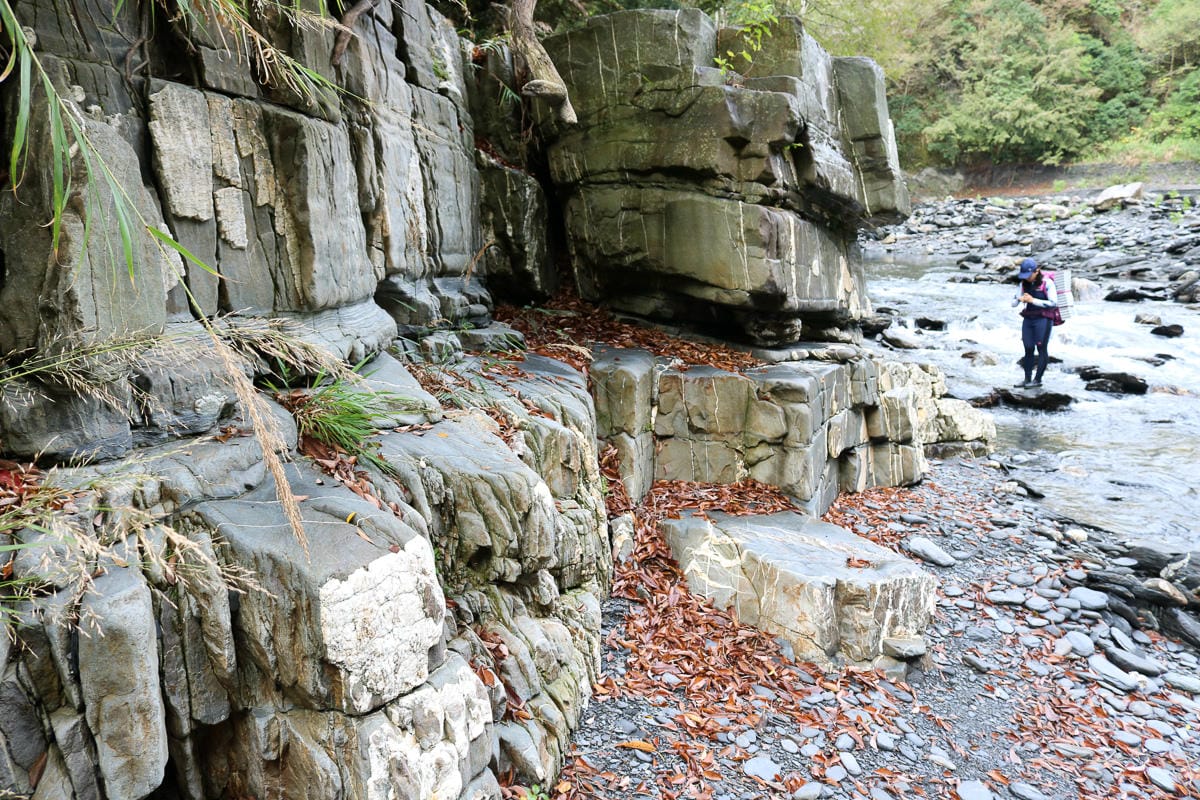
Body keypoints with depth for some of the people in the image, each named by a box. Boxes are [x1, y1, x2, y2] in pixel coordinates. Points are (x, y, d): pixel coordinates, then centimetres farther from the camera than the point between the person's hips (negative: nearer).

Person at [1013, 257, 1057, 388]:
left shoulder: (1047, 283, -8)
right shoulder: (1024, 283, 7)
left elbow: (1053, 303, -13)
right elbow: (1014, 302, 11)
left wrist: (1033, 300, -16)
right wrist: (1020, 299, -12)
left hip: (1043, 319, -5)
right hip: (1028, 319, 5)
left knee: (1041, 349, -3)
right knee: (1028, 349, 4)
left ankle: (1038, 379, 0)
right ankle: (1027, 379, 7)